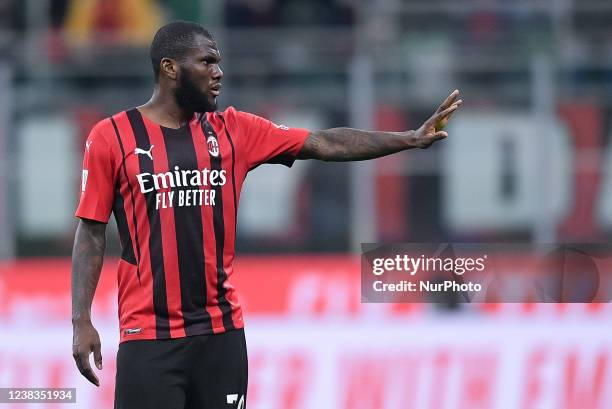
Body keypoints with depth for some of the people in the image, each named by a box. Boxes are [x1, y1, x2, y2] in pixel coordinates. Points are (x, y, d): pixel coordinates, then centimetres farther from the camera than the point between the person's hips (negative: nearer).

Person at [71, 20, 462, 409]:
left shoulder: (234, 129, 8)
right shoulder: (111, 137, -1)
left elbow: (324, 144, 5)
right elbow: (91, 233, 0)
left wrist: (412, 139, -2)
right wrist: (81, 320, -7)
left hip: (222, 330, 4)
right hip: (148, 335, -4)